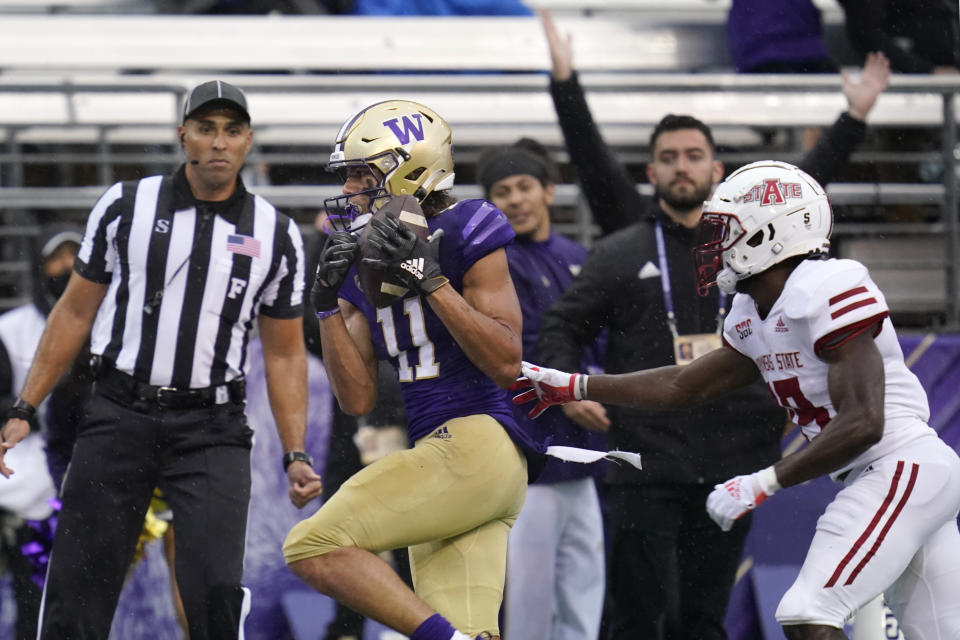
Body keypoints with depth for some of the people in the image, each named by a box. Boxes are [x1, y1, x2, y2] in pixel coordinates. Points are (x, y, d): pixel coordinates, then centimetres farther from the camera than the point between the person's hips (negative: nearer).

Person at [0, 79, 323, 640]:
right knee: (79, 589, 0)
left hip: (211, 427, 0)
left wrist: (295, 455, 2)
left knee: (216, 587, -13)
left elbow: (285, 354, 11)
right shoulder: (127, 207, 2)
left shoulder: (275, 235, 5)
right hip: (120, 418, 0)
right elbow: (75, 313, 8)